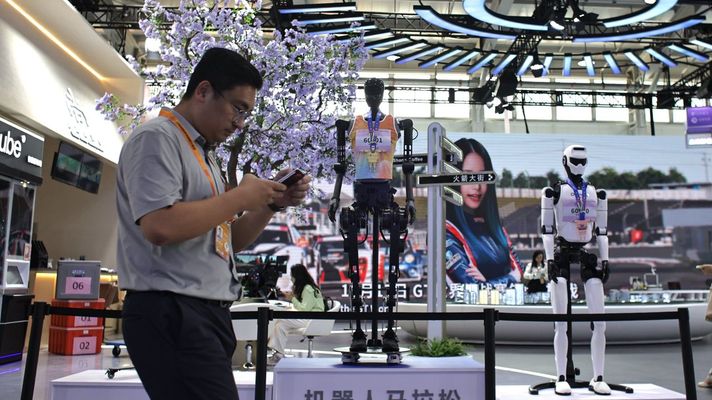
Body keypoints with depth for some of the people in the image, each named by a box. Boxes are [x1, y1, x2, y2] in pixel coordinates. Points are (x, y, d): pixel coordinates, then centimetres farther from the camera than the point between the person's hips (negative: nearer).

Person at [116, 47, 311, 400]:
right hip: (171, 314, -9)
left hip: (207, 313, 9)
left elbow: (228, 241, 22)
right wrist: (240, 197, -13)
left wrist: (273, 203, 6)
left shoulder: (203, 154, 19)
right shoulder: (157, 139, -8)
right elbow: (159, 226, -24)